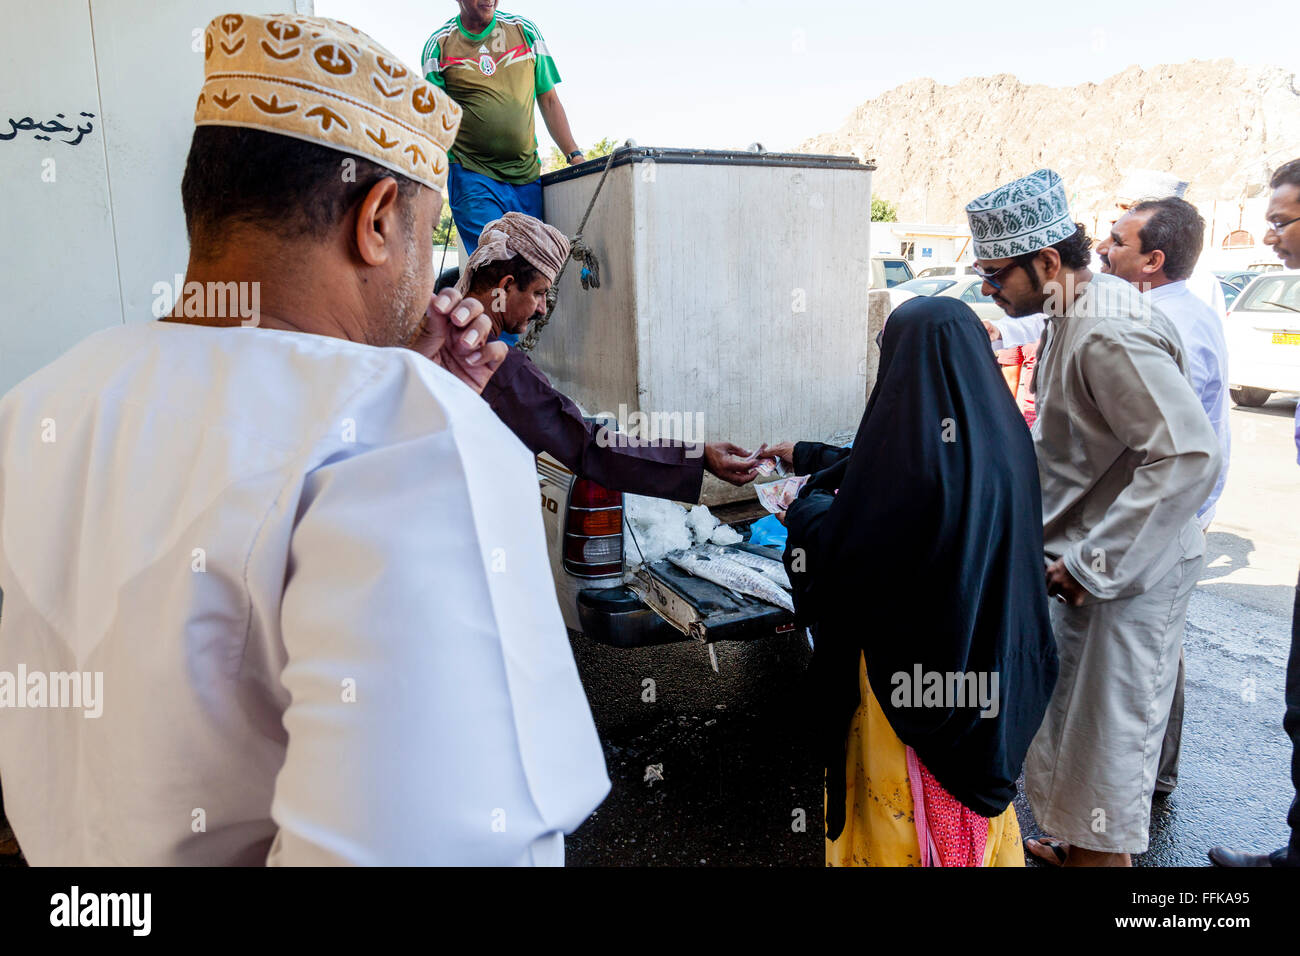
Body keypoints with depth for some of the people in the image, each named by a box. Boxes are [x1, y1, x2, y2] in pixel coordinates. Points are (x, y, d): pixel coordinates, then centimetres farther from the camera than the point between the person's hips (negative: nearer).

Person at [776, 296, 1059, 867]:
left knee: (907, 803, 14)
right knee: (973, 786, 27)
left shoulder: (914, 442, -28)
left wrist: (805, 508, 0)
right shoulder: (1000, 433, -2)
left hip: (911, 667, -7)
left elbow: (835, 552, -20)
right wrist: (807, 455, 22)